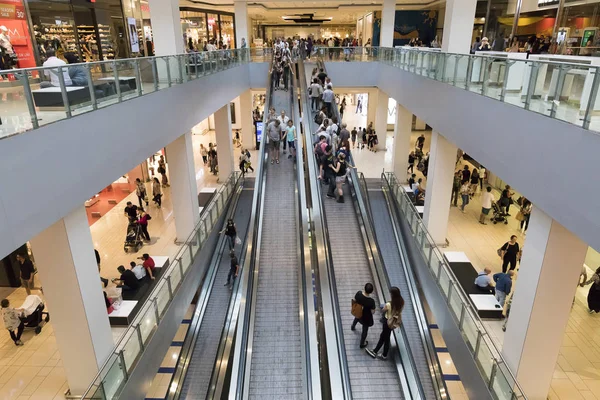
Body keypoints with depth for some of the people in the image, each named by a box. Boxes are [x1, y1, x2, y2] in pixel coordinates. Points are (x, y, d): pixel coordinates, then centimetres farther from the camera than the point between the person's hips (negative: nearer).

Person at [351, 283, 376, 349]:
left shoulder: (358, 293, -28)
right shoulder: (371, 301, -38)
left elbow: (354, 300, -8)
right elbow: (372, 312, -24)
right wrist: (373, 308, -4)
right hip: (366, 317, -5)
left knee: (357, 318, 41)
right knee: (365, 330, 22)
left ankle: (353, 327, 73)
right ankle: (362, 344, 44)